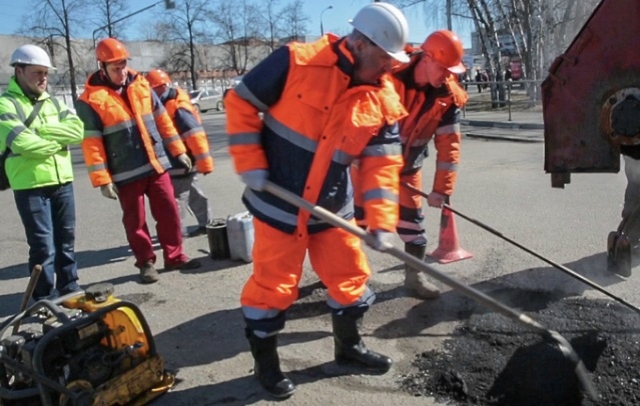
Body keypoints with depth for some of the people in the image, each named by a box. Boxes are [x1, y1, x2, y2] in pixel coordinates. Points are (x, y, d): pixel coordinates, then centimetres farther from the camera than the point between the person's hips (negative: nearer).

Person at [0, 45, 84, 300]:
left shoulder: (53, 102, 14)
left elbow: (77, 130, -3)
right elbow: (22, 143, -21)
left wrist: (40, 130, -14)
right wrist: (58, 141, -7)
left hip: (62, 181, 6)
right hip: (30, 186, -6)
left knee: (66, 240, 14)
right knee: (44, 246, -3)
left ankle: (70, 288, 28)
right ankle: (46, 298, 9)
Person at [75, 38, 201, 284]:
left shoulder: (141, 86, 6)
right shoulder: (91, 100, -9)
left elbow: (162, 119, 12)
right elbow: (91, 143, -10)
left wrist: (178, 150, 11)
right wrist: (102, 180, -13)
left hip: (156, 164, 4)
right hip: (126, 172, -4)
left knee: (169, 212, 8)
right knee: (135, 220, 6)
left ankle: (174, 256, 22)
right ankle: (146, 263, 21)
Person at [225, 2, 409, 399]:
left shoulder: (383, 101, -3)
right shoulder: (297, 61, -17)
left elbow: (382, 163, -4)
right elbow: (241, 103, -10)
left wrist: (382, 221, -13)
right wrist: (251, 165, -15)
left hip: (332, 209, 5)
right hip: (278, 203, -4)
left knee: (351, 276, 14)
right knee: (273, 286, 4)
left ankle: (349, 346, 39)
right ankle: (266, 363, 27)